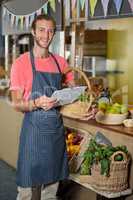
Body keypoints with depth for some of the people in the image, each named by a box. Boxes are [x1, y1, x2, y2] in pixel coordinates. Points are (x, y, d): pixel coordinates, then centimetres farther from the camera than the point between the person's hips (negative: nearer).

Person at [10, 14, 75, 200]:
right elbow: (16, 104, -7)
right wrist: (37, 103, -26)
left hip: (57, 129, 5)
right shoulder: (21, 63, -7)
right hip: (34, 129, -5)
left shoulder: (60, 62, 7)